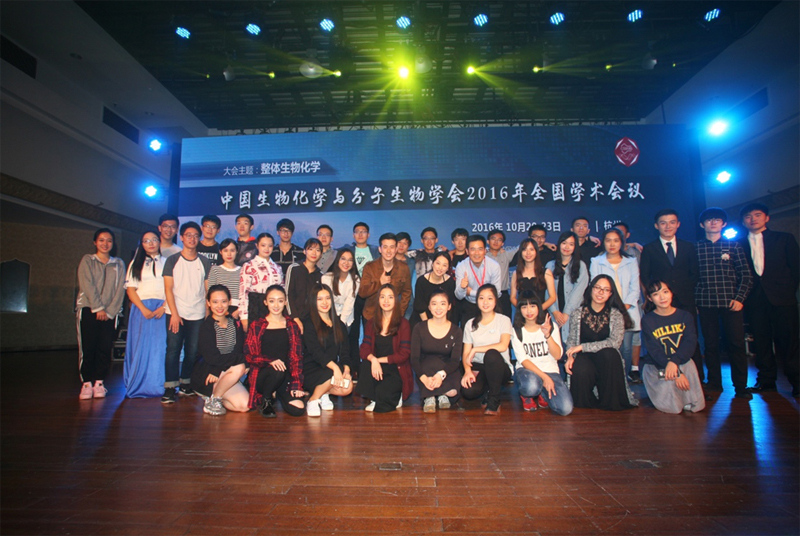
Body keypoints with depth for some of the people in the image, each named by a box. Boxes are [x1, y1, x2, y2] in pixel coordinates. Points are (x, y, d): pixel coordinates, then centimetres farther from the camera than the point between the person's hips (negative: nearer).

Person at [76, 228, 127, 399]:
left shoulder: (119, 264, 13)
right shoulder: (87, 260, 8)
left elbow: (120, 289, 5)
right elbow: (87, 285, -3)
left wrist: (109, 311, -6)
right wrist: (98, 308, -11)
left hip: (109, 312, 2)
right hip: (88, 309, -1)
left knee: (105, 348, -2)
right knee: (87, 348, -5)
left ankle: (99, 382, 7)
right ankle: (86, 383, 2)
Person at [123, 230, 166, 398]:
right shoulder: (136, 263, 13)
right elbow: (130, 289, 4)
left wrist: (164, 307, -12)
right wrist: (144, 309, -10)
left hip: (163, 310, -1)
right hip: (141, 308, 1)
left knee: (160, 347, -2)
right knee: (140, 347, 0)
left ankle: (158, 386, 4)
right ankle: (138, 387, 8)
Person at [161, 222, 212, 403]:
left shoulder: (204, 263, 9)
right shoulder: (172, 260, 6)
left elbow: (208, 290, 8)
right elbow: (168, 289, 0)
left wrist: (208, 314, -2)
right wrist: (174, 313, -9)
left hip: (197, 315, 1)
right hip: (176, 313, -1)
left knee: (192, 351, 3)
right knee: (173, 350, -6)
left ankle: (185, 384, 17)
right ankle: (170, 388, -1)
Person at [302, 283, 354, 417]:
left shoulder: (339, 324, 15)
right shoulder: (308, 323, -3)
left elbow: (345, 351, 8)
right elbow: (315, 351, -16)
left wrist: (346, 369, -13)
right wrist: (334, 367, -30)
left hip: (331, 369, 5)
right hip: (310, 371, -5)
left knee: (347, 388, -23)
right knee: (333, 375, -33)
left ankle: (324, 392, 8)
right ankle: (312, 400, -7)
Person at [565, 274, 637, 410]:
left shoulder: (616, 315, 2)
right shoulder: (579, 314, 6)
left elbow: (614, 342, -13)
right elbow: (571, 340, 7)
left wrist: (582, 347, -18)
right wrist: (570, 356, -15)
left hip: (607, 360, 0)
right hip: (585, 359, 0)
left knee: (608, 353, -34)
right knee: (580, 371, -35)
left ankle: (609, 401, -14)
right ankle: (587, 402, 0)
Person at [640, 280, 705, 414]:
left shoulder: (685, 316, 3)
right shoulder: (647, 320, -6)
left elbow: (690, 343, -10)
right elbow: (655, 351, -12)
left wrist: (674, 362, -26)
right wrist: (677, 373, -21)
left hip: (684, 363, 3)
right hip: (657, 367, -3)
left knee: (696, 406, -9)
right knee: (671, 408, -15)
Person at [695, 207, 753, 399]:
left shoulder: (733, 246, 8)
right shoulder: (695, 248, 7)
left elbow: (746, 275, 5)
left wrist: (740, 298, -5)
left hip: (730, 303, 0)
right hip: (705, 304, 0)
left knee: (736, 344, -2)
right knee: (711, 345, 5)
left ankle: (740, 386, 8)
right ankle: (714, 384, 15)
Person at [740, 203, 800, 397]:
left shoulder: (784, 238, 10)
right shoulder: (739, 244, 11)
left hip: (781, 298, -1)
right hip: (754, 299, 1)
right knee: (760, 341, 4)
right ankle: (767, 380, 12)